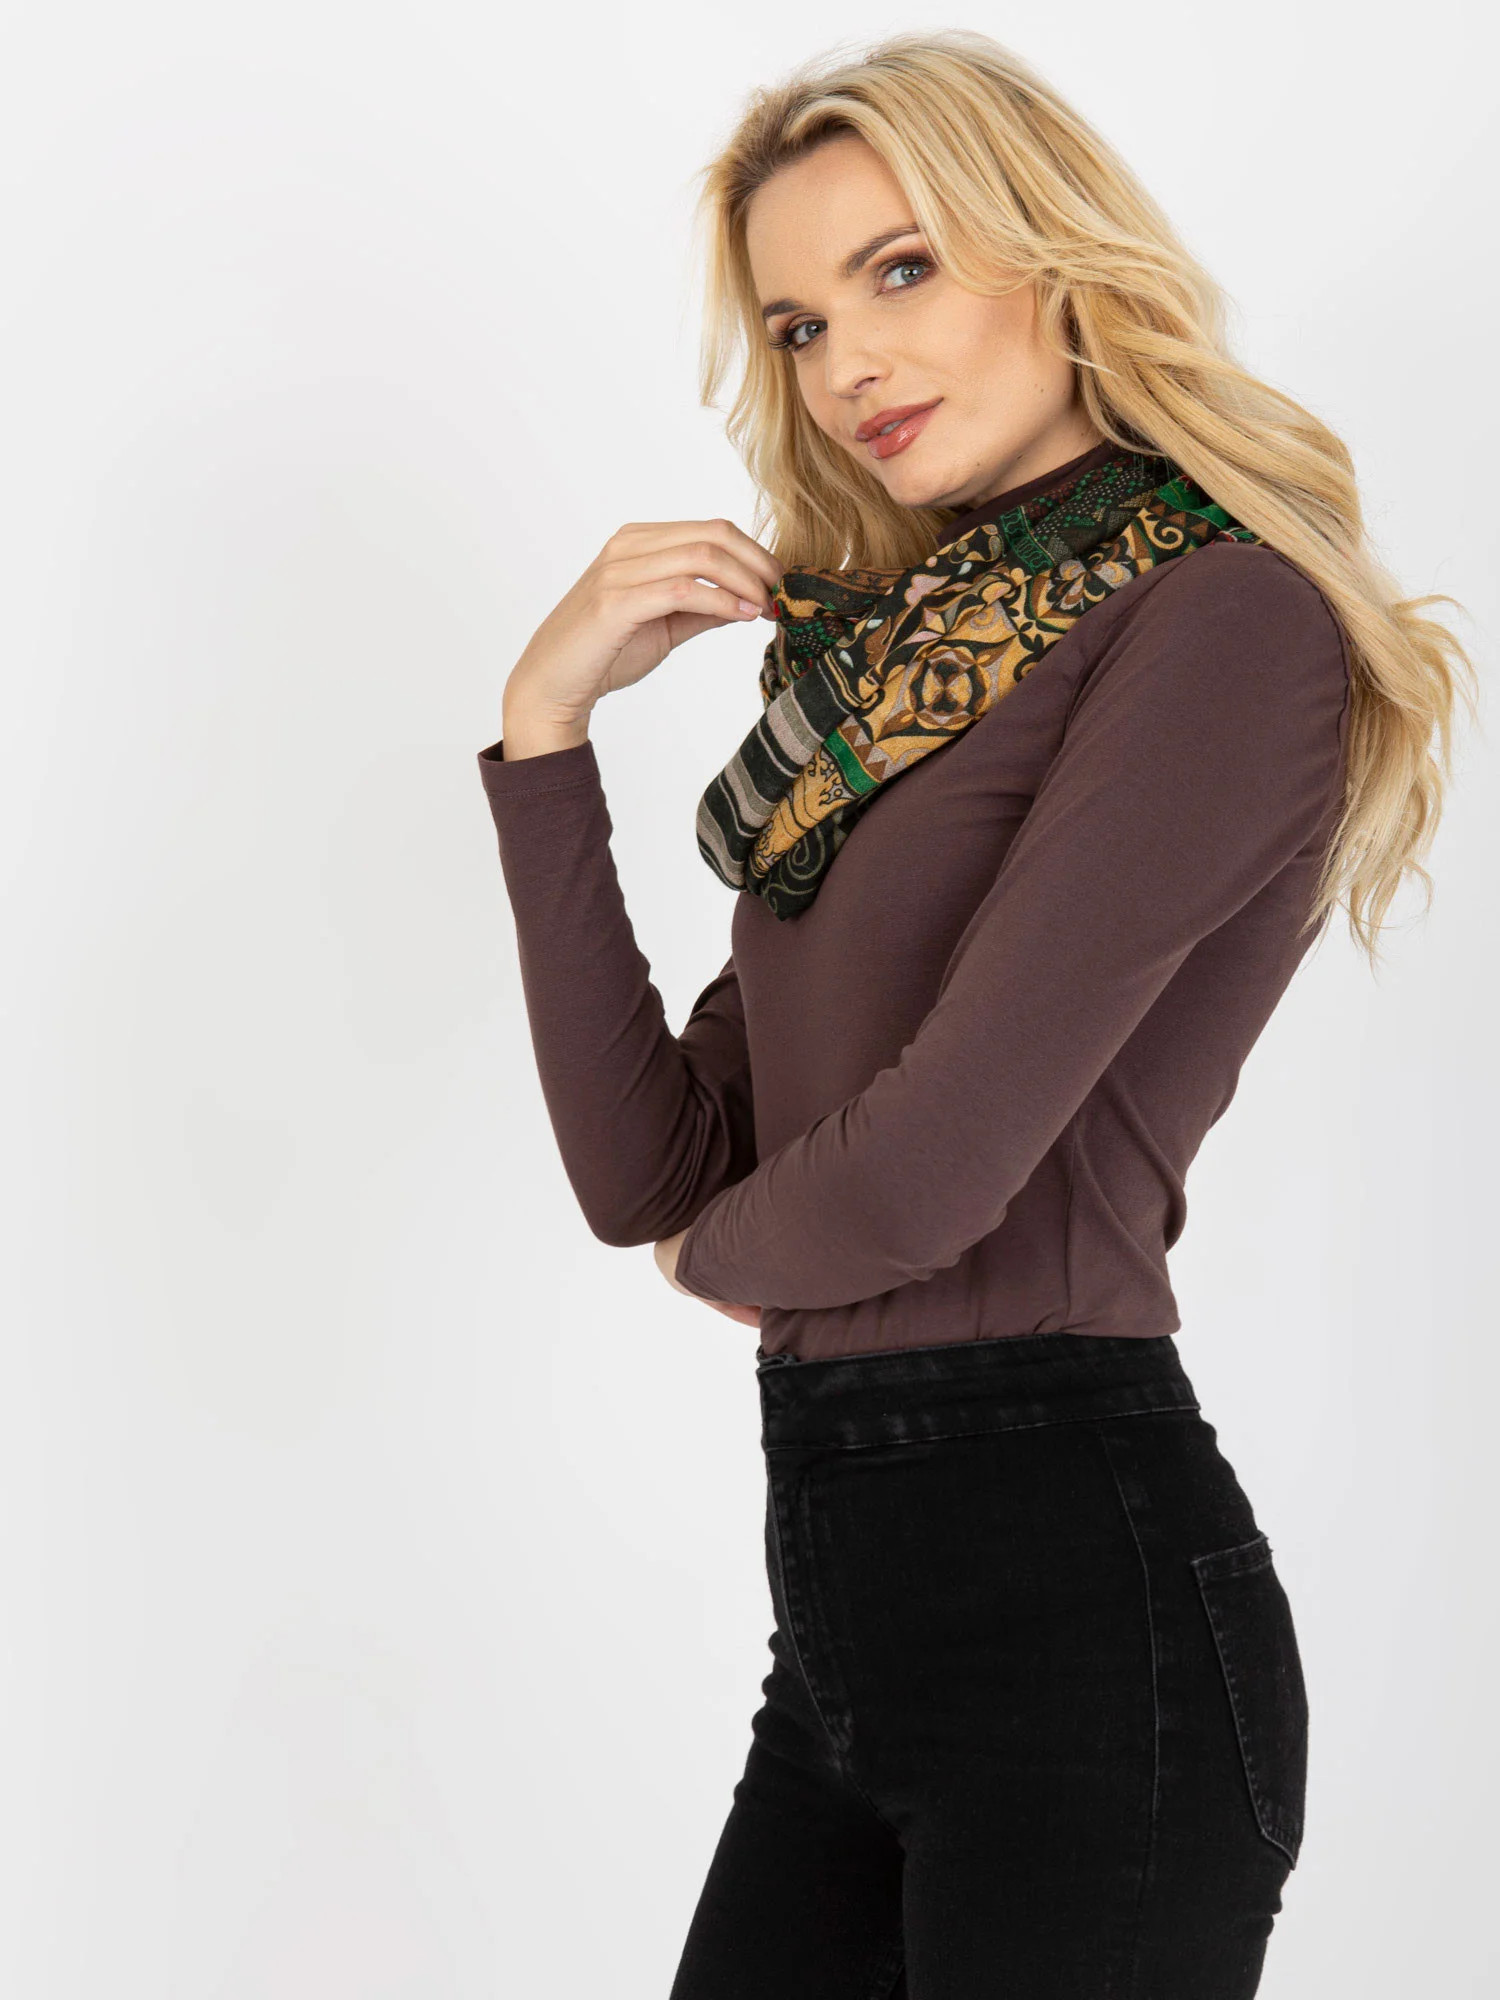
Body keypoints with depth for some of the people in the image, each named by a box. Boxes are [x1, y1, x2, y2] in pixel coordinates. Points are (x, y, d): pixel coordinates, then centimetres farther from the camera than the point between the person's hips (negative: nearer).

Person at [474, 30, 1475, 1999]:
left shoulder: (1225, 618, -11)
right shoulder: (880, 678, 14)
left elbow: (929, 1170, -20)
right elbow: (646, 1172, 6)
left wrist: (735, 1249, 2)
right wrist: (547, 722, 0)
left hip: (1081, 1597, -8)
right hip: (846, 1611, 8)